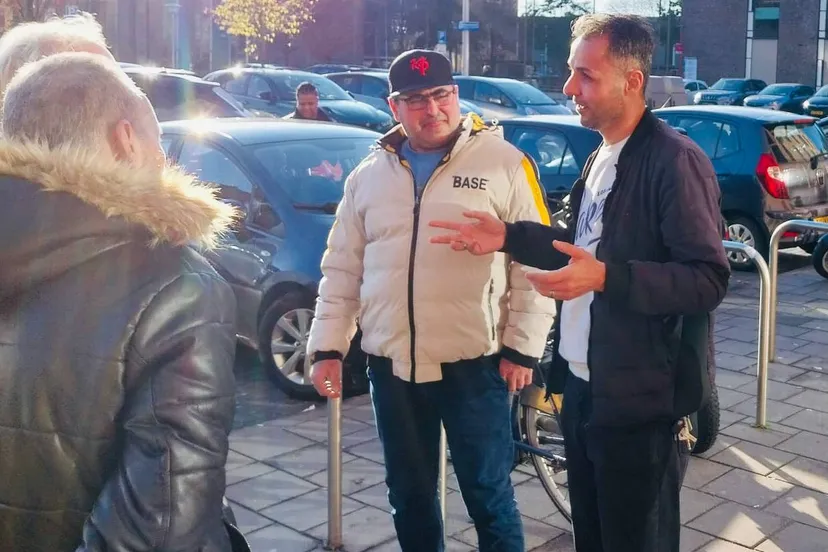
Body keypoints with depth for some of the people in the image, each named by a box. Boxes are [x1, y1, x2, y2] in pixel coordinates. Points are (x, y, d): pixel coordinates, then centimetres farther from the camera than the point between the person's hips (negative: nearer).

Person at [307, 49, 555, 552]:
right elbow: (342, 269, 12)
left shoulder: (504, 163, -4)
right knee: (409, 494, 17)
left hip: (473, 362, -4)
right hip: (391, 364, 4)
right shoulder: (369, 175, 8)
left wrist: (523, 347, -8)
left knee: (488, 492, 7)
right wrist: (328, 346, 6)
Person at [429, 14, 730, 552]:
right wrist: (508, 237, 8)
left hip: (640, 402, -9)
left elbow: (709, 280, -23)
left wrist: (605, 278, -33)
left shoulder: (675, 161, -18)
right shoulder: (601, 158, 11)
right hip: (583, 387, 9)